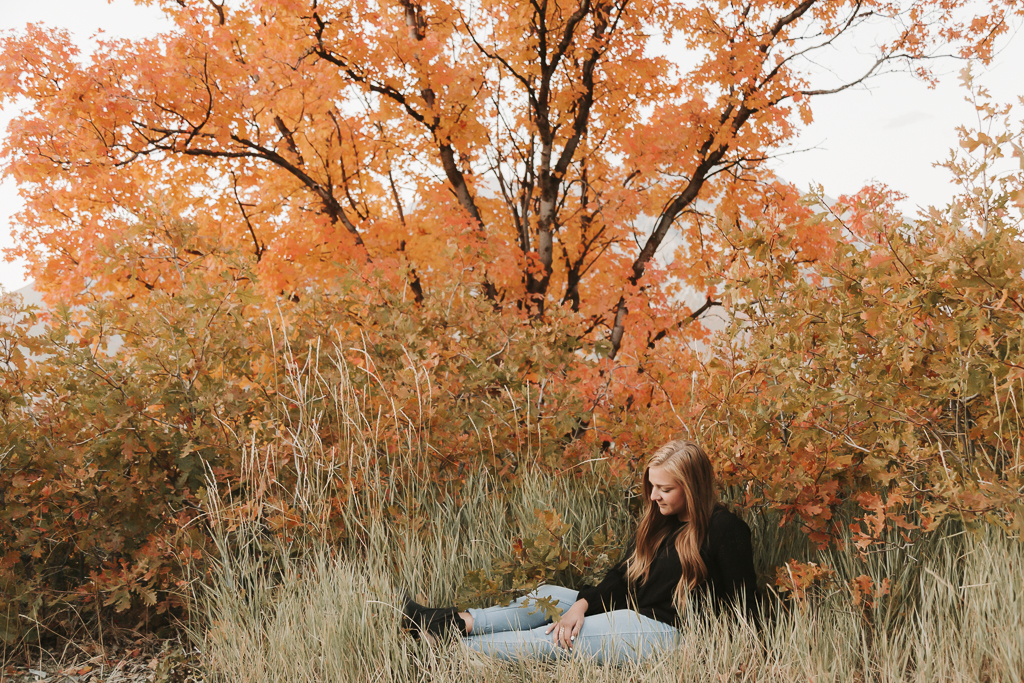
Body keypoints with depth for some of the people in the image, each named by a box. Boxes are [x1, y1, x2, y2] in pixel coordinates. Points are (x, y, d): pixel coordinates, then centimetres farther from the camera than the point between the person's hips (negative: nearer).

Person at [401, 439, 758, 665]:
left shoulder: (723, 529, -12)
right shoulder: (659, 521, 12)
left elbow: (742, 603, -9)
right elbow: (622, 576, 7)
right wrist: (582, 604, -9)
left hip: (664, 632, -9)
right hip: (631, 613, 9)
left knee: (550, 641, -14)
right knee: (548, 597, 2)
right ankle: (459, 622, -9)